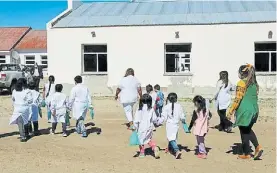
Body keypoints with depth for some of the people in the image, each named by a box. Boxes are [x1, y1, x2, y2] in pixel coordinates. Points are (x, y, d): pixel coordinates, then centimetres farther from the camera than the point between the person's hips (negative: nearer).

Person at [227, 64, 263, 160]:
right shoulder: (254, 83, 9)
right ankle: (258, 147, 9)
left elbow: (238, 99, -17)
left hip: (244, 111, -7)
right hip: (254, 110, 7)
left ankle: (246, 154, 14)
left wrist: (230, 111, -13)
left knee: (244, 132, 6)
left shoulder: (242, 83, -13)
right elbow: (255, 97, 13)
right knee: (248, 129, 24)